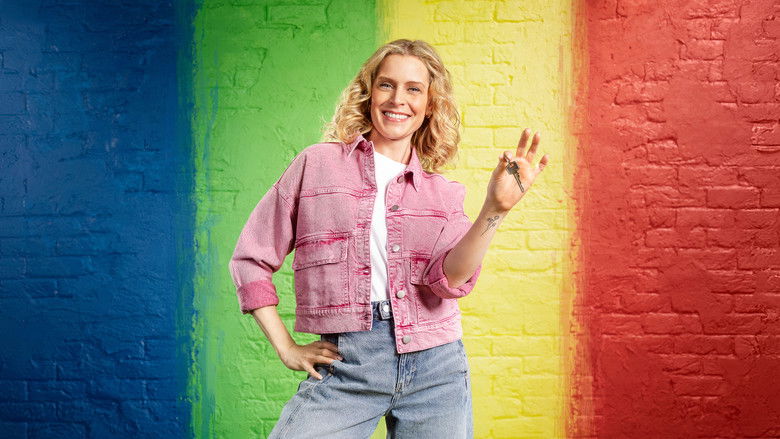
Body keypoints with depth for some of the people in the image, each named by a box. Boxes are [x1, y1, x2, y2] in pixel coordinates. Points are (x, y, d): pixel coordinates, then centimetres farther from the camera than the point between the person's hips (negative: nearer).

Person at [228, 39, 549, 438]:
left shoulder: (444, 193, 10)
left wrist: (494, 210, -19)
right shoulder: (317, 163, 6)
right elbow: (251, 259, 8)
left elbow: (450, 279, -7)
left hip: (434, 365, 2)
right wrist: (286, 347, 3)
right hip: (344, 366, -2)